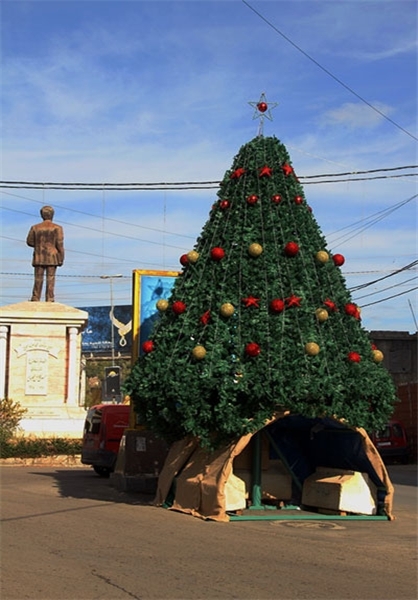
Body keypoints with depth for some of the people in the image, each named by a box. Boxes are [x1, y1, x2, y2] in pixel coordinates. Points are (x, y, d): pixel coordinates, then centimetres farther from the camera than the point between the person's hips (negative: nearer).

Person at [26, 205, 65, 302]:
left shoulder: (35, 227, 1)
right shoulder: (57, 228, -5)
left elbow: (30, 242, 6)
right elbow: (60, 244, -8)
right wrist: (61, 259, -3)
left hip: (39, 257, 2)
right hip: (52, 258, -2)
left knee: (38, 279, 6)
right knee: (50, 279, -1)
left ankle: (36, 298, 4)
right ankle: (49, 299, -4)